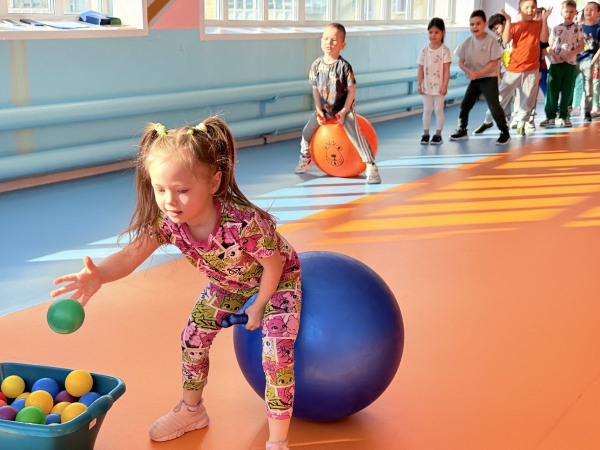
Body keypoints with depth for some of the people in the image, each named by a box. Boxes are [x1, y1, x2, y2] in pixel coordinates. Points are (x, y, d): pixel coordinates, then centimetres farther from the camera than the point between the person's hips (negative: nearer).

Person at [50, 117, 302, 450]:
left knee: (277, 352, -19)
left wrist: (258, 306, -13)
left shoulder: (243, 222, -43)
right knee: (193, 337, 8)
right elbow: (131, 255, -28)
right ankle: (191, 409, 35)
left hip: (277, 281, -6)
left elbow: (273, 265, -27)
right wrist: (98, 275, -50)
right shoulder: (166, 222, -26)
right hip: (226, 285, 6)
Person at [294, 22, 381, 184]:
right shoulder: (317, 64, -5)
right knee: (307, 131, 2)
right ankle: (305, 158, 28)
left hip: (343, 108, -5)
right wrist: (319, 110, -6)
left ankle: (371, 166, -16)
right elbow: (315, 88, 2)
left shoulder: (344, 66, -18)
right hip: (324, 109, 5)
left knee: (355, 134, -19)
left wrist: (344, 110, -17)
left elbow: (352, 89, -13)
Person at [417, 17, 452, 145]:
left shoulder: (444, 50, -8)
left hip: (439, 86, -2)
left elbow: (446, 70, -9)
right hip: (427, 86, 2)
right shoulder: (424, 50, 0)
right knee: (427, 109, 7)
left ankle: (438, 134, 12)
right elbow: (420, 69, 2)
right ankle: (425, 134, 15)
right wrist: (419, 84, -4)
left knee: (438, 109, 4)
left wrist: (445, 86, -14)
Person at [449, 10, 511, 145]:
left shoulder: (492, 41, -13)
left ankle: (505, 132, 0)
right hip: (474, 79, 5)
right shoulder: (468, 42, -1)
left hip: (489, 78, -5)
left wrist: (479, 73, -23)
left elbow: (494, 62, -15)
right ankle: (462, 130, 23)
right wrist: (469, 71, -20)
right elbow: (461, 62, 0)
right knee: (465, 104, 7)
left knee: (494, 106, -11)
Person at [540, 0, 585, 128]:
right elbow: (550, 47, 8)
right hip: (555, 63, 1)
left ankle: (563, 116, 12)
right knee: (552, 90, -2)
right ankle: (550, 116, 4)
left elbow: (581, 47, 2)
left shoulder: (577, 28, 4)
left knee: (567, 91, 2)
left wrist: (570, 54, -14)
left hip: (570, 63, -1)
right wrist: (553, 55, -12)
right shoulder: (556, 29, 8)